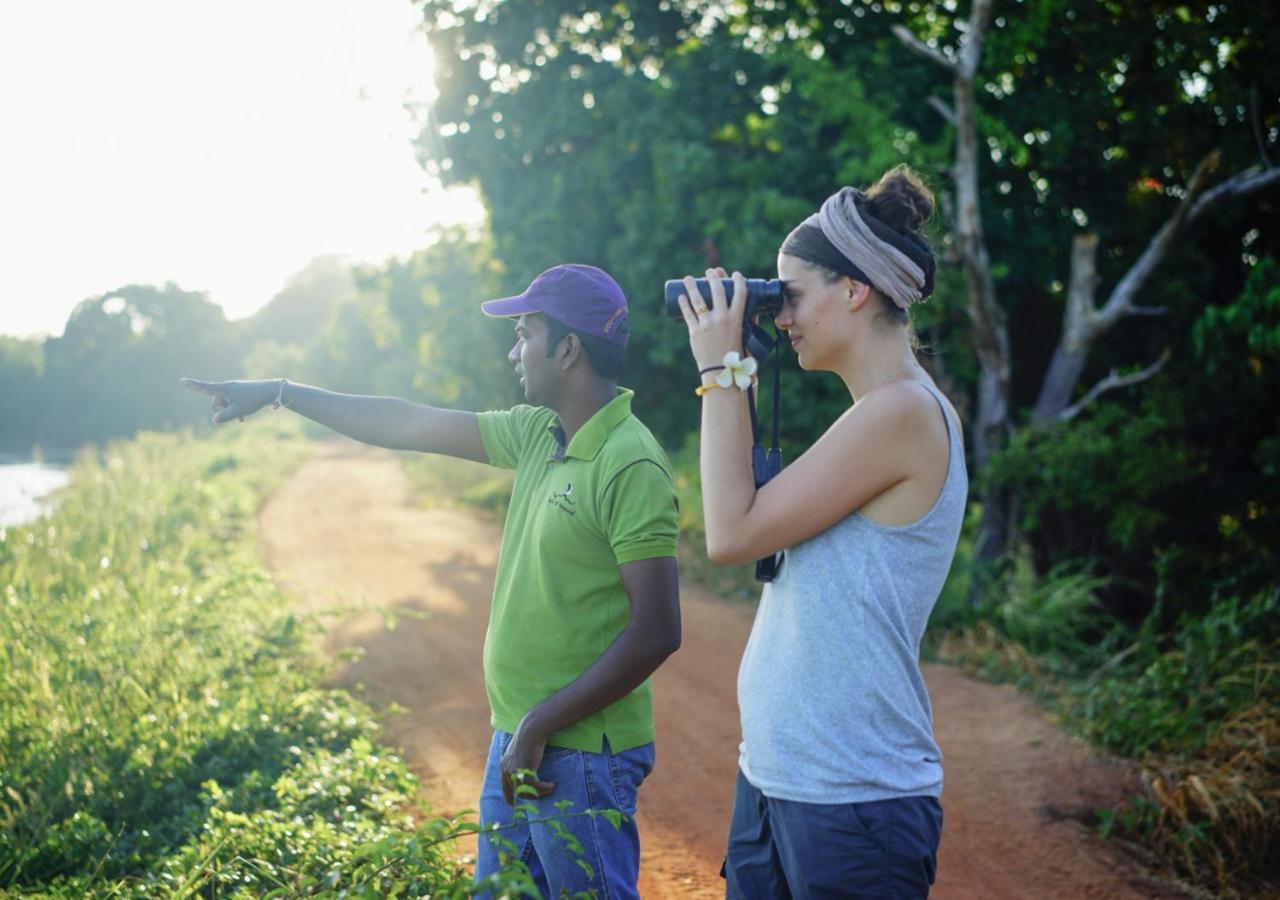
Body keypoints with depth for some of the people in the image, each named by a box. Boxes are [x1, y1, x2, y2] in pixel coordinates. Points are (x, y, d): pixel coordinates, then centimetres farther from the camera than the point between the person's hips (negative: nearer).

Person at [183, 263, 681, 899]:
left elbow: (657, 633, -21)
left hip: (581, 756, -8)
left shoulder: (632, 466, -18)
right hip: (515, 739, 8)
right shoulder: (539, 433, 8)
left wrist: (540, 726, -19)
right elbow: (408, 426, 16)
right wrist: (277, 392, 19)